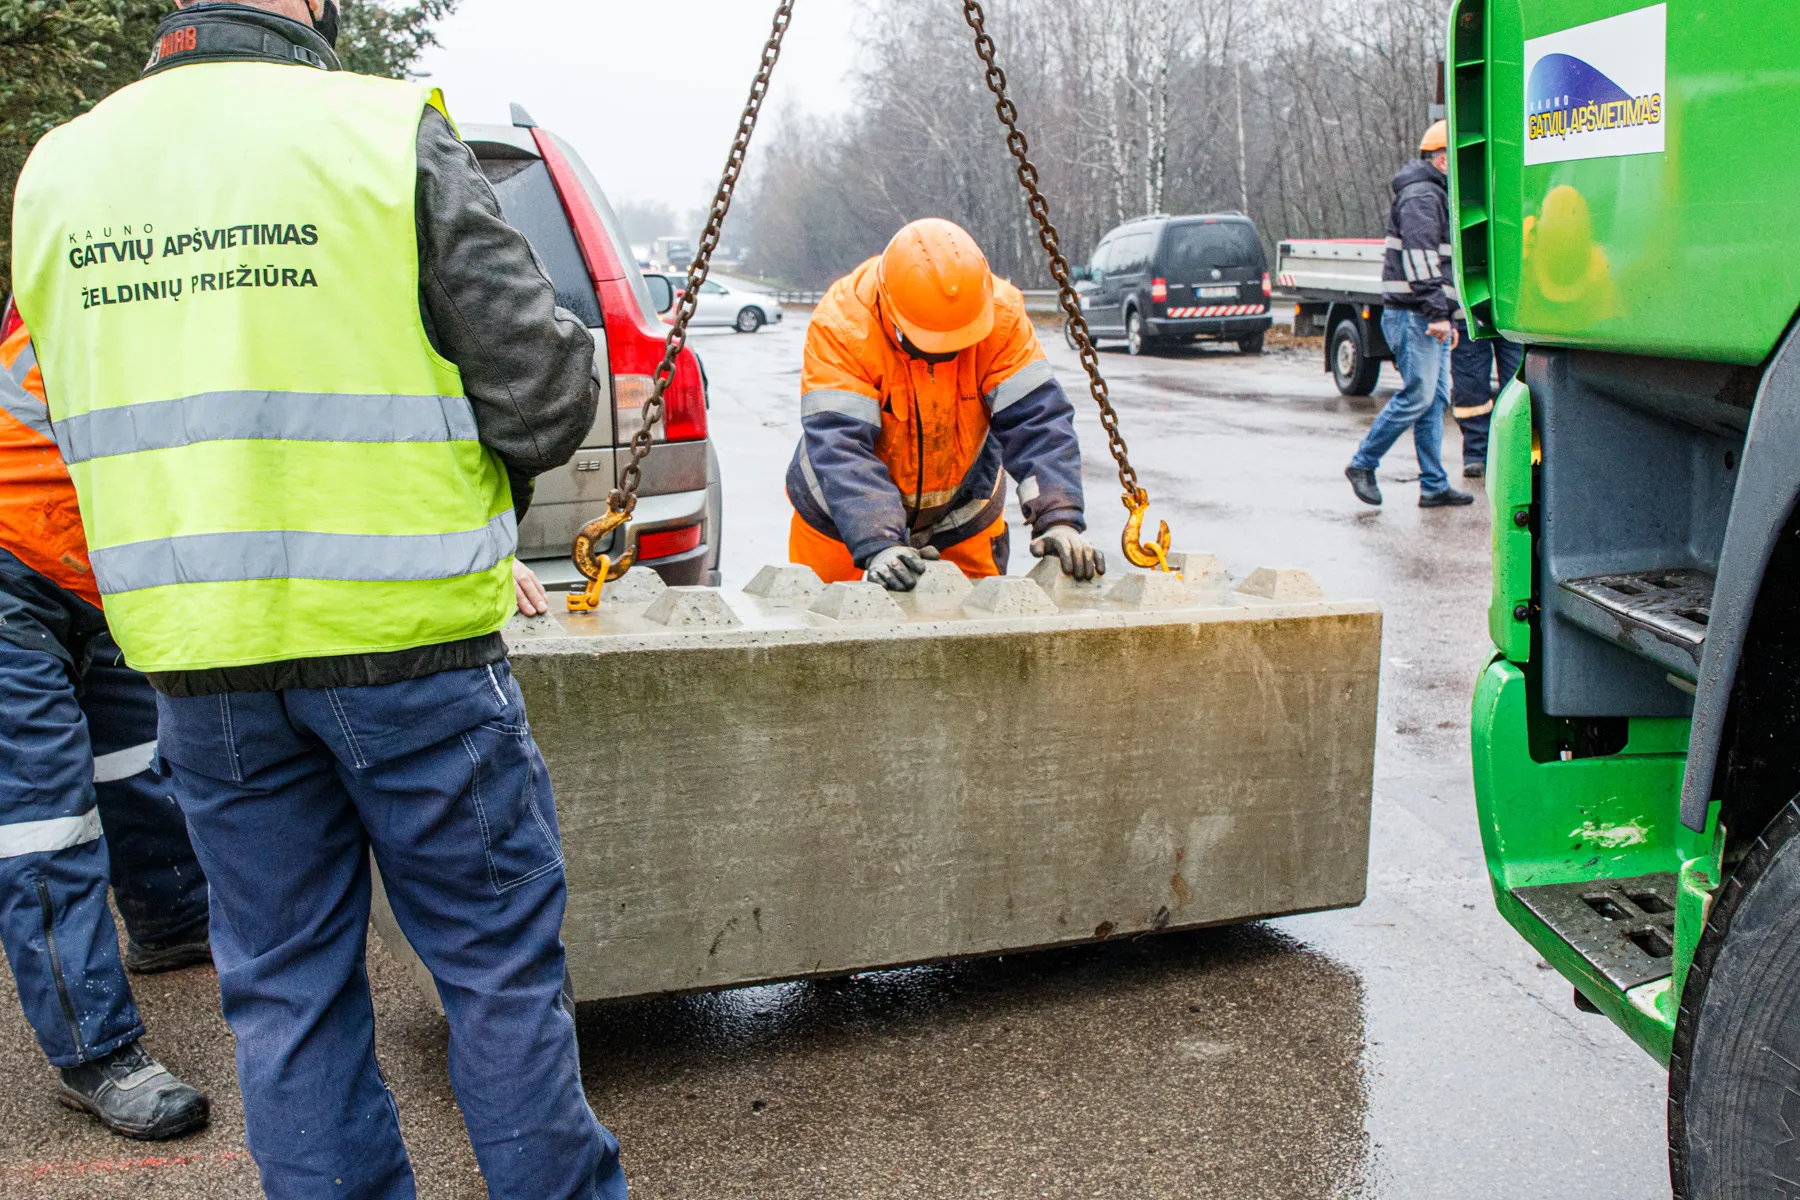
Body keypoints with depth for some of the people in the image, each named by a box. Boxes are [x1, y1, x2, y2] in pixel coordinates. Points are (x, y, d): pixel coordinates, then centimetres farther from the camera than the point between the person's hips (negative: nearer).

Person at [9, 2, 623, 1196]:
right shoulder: (390, 134, -10)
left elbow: (98, 416, 13)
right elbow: (546, 386, -11)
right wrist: (487, 473, 10)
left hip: (196, 655, 5)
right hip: (403, 636, -4)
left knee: (285, 984, 16)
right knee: (499, 958, 11)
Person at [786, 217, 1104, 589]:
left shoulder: (1001, 314, -24)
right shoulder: (840, 325, -32)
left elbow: (1035, 419, -26)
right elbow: (839, 446, -38)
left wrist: (1059, 520, -39)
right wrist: (878, 547, -50)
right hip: (843, 516, -2)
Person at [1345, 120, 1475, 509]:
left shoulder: (1437, 195, 23)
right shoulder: (1420, 196, -11)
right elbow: (1421, 258, -22)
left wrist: (1447, 316, 26)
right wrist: (1438, 313, -26)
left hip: (1429, 318, 10)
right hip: (1413, 316, -10)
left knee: (1436, 400, 7)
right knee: (1417, 397, -11)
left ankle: (1434, 487, 8)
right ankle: (1362, 464, 0)